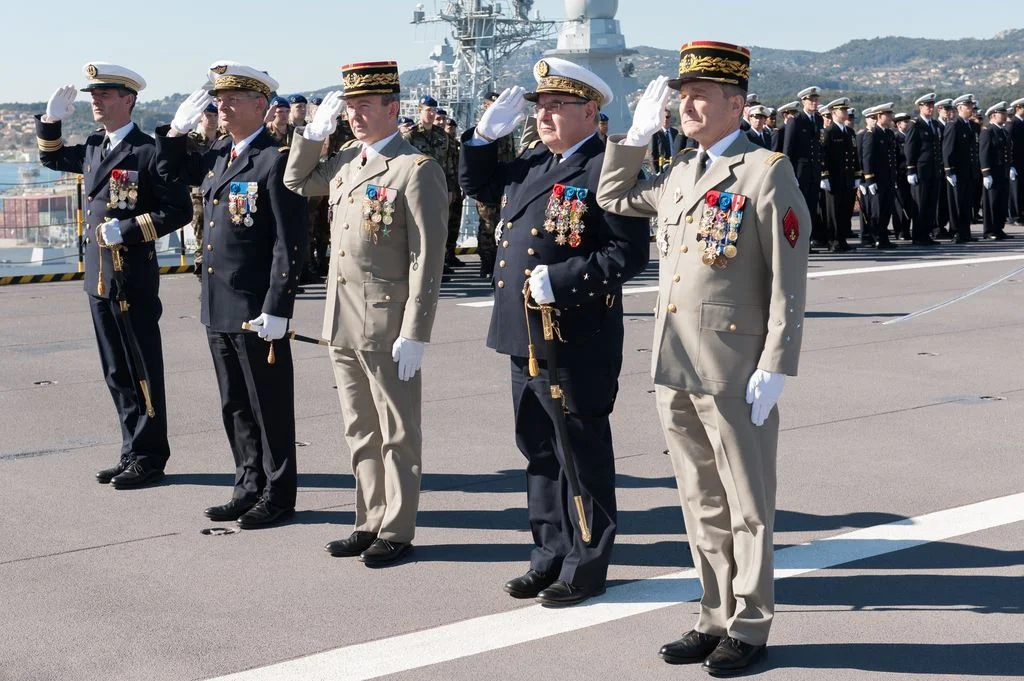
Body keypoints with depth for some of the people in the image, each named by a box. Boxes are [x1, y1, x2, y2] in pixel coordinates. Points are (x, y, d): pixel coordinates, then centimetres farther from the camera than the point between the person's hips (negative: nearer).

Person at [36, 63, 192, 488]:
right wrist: (51, 119, 13)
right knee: (116, 373, 13)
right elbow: (51, 158, 29)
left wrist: (126, 231, -18)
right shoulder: (94, 147, 12)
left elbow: (179, 210, -14)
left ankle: (149, 458, 10)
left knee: (143, 372, 1)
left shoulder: (148, 151, -11)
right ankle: (133, 452, 23)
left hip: (134, 281, -8)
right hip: (99, 278, 8)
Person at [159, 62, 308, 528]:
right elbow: (172, 170, 30)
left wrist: (277, 310, -20)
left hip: (257, 310, -8)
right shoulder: (218, 156, 11)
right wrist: (177, 130, 12)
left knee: (270, 409, 5)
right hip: (217, 307, 8)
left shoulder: (276, 159, -14)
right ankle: (249, 488, 27)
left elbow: (290, 243, -18)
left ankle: (277, 495, 16)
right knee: (235, 407, 16)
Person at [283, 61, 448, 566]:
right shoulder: (347, 161, 12)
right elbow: (297, 183, 29)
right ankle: (370, 523, 26)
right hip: (343, 322, 8)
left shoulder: (417, 169, -11)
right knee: (361, 431, 15)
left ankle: (397, 531, 14)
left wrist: (415, 334, -18)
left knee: (397, 434, 5)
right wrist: (315, 130, 13)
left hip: (388, 324, -8)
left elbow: (427, 258, -15)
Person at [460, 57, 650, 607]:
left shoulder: (606, 170, -13)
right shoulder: (532, 164, 13)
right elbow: (477, 185, 28)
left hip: (577, 345, -8)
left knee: (583, 456, 3)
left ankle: (586, 566, 15)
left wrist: (559, 281, -23)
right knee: (540, 453, 16)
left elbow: (628, 255, -19)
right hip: (525, 339, 9)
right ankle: (550, 555, 29)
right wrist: (486, 134, 12)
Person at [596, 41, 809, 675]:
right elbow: (613, 197, 29)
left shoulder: (768, 172, -8)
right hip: (675, 369, 7)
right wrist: (637, 134, 15)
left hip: (735, 376, -7)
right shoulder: (679, 173, 12)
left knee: (747, 507, 5)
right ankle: (717, 618, 27)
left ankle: (749, 628, 17)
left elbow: (788, 282, -11)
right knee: (702, 504, 15)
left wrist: (774, 370, -15)